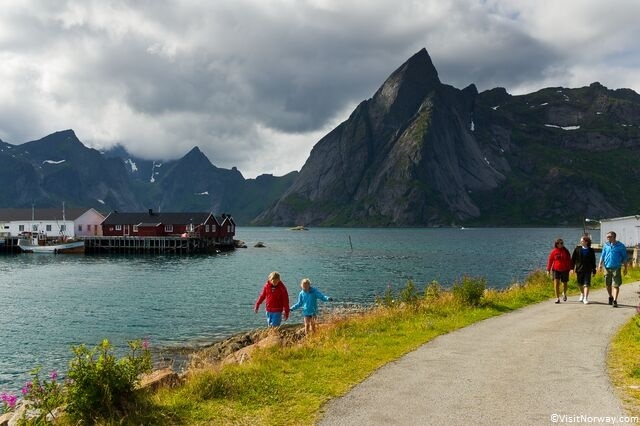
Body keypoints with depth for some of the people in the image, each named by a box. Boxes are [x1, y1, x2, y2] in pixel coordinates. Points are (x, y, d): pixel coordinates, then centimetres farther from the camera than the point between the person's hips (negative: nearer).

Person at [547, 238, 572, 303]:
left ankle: (564, 294, 42)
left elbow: (569, 261, 7)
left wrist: (570, 268, 3)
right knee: (556, 283, -12)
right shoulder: (554, 251, -3)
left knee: (564, 283, 12)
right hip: (556, 270, -2)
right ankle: (557, 298, -7)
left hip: (565, 270, 2)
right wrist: (548, 270, 0)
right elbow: (550, 261, 1)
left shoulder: (566, 251, 1)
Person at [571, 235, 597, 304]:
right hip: (579, 269, 2)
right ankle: (582, 294, 40)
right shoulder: (577, 249, 0)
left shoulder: (591, 250, 0)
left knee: (586, 284, -10)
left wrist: (594, 270, 7)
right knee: (580, 284, 14)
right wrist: (572, 268, -3)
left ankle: (585, 298, -10)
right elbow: (573, 259, 2)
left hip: (588, 270, -2)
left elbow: (593, 261, 6)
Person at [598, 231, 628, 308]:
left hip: (616, 268, -3)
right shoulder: (606, 245, 7)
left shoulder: (620, 246, -2)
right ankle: (610, 297, 32)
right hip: (607, 267, 3)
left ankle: (615, 301, -6)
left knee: (616, 285, -7)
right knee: (607, 284, 11)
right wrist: (600, 264, -2)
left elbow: (624, 257, 4)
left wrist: (625, 268, 4)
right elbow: (602, 255, 10)